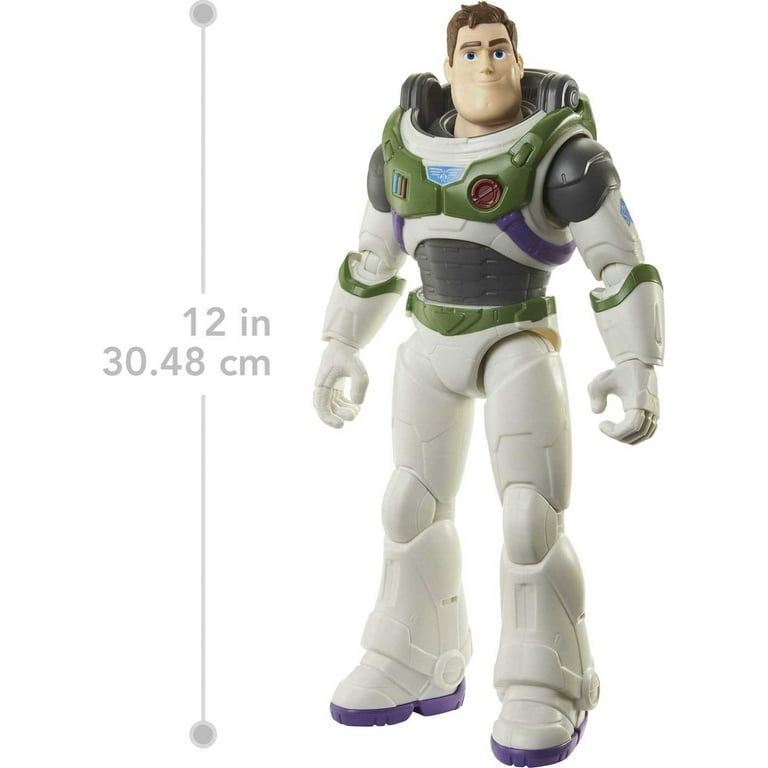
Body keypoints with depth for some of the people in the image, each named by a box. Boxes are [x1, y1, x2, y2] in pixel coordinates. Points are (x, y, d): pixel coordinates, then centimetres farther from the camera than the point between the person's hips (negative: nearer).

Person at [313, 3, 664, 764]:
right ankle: (418, 670, 22)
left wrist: (639, 370, -21)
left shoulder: (559, 153, -13)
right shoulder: (405, 150, 2)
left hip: (520, 346, -5)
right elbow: (372, 256, 12)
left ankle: (546, 694, -1)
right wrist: (339, 347, 14)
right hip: (434, 345, 5)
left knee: (530, 517, -14)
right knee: (414, 505, 8)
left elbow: (625, 265, -13)